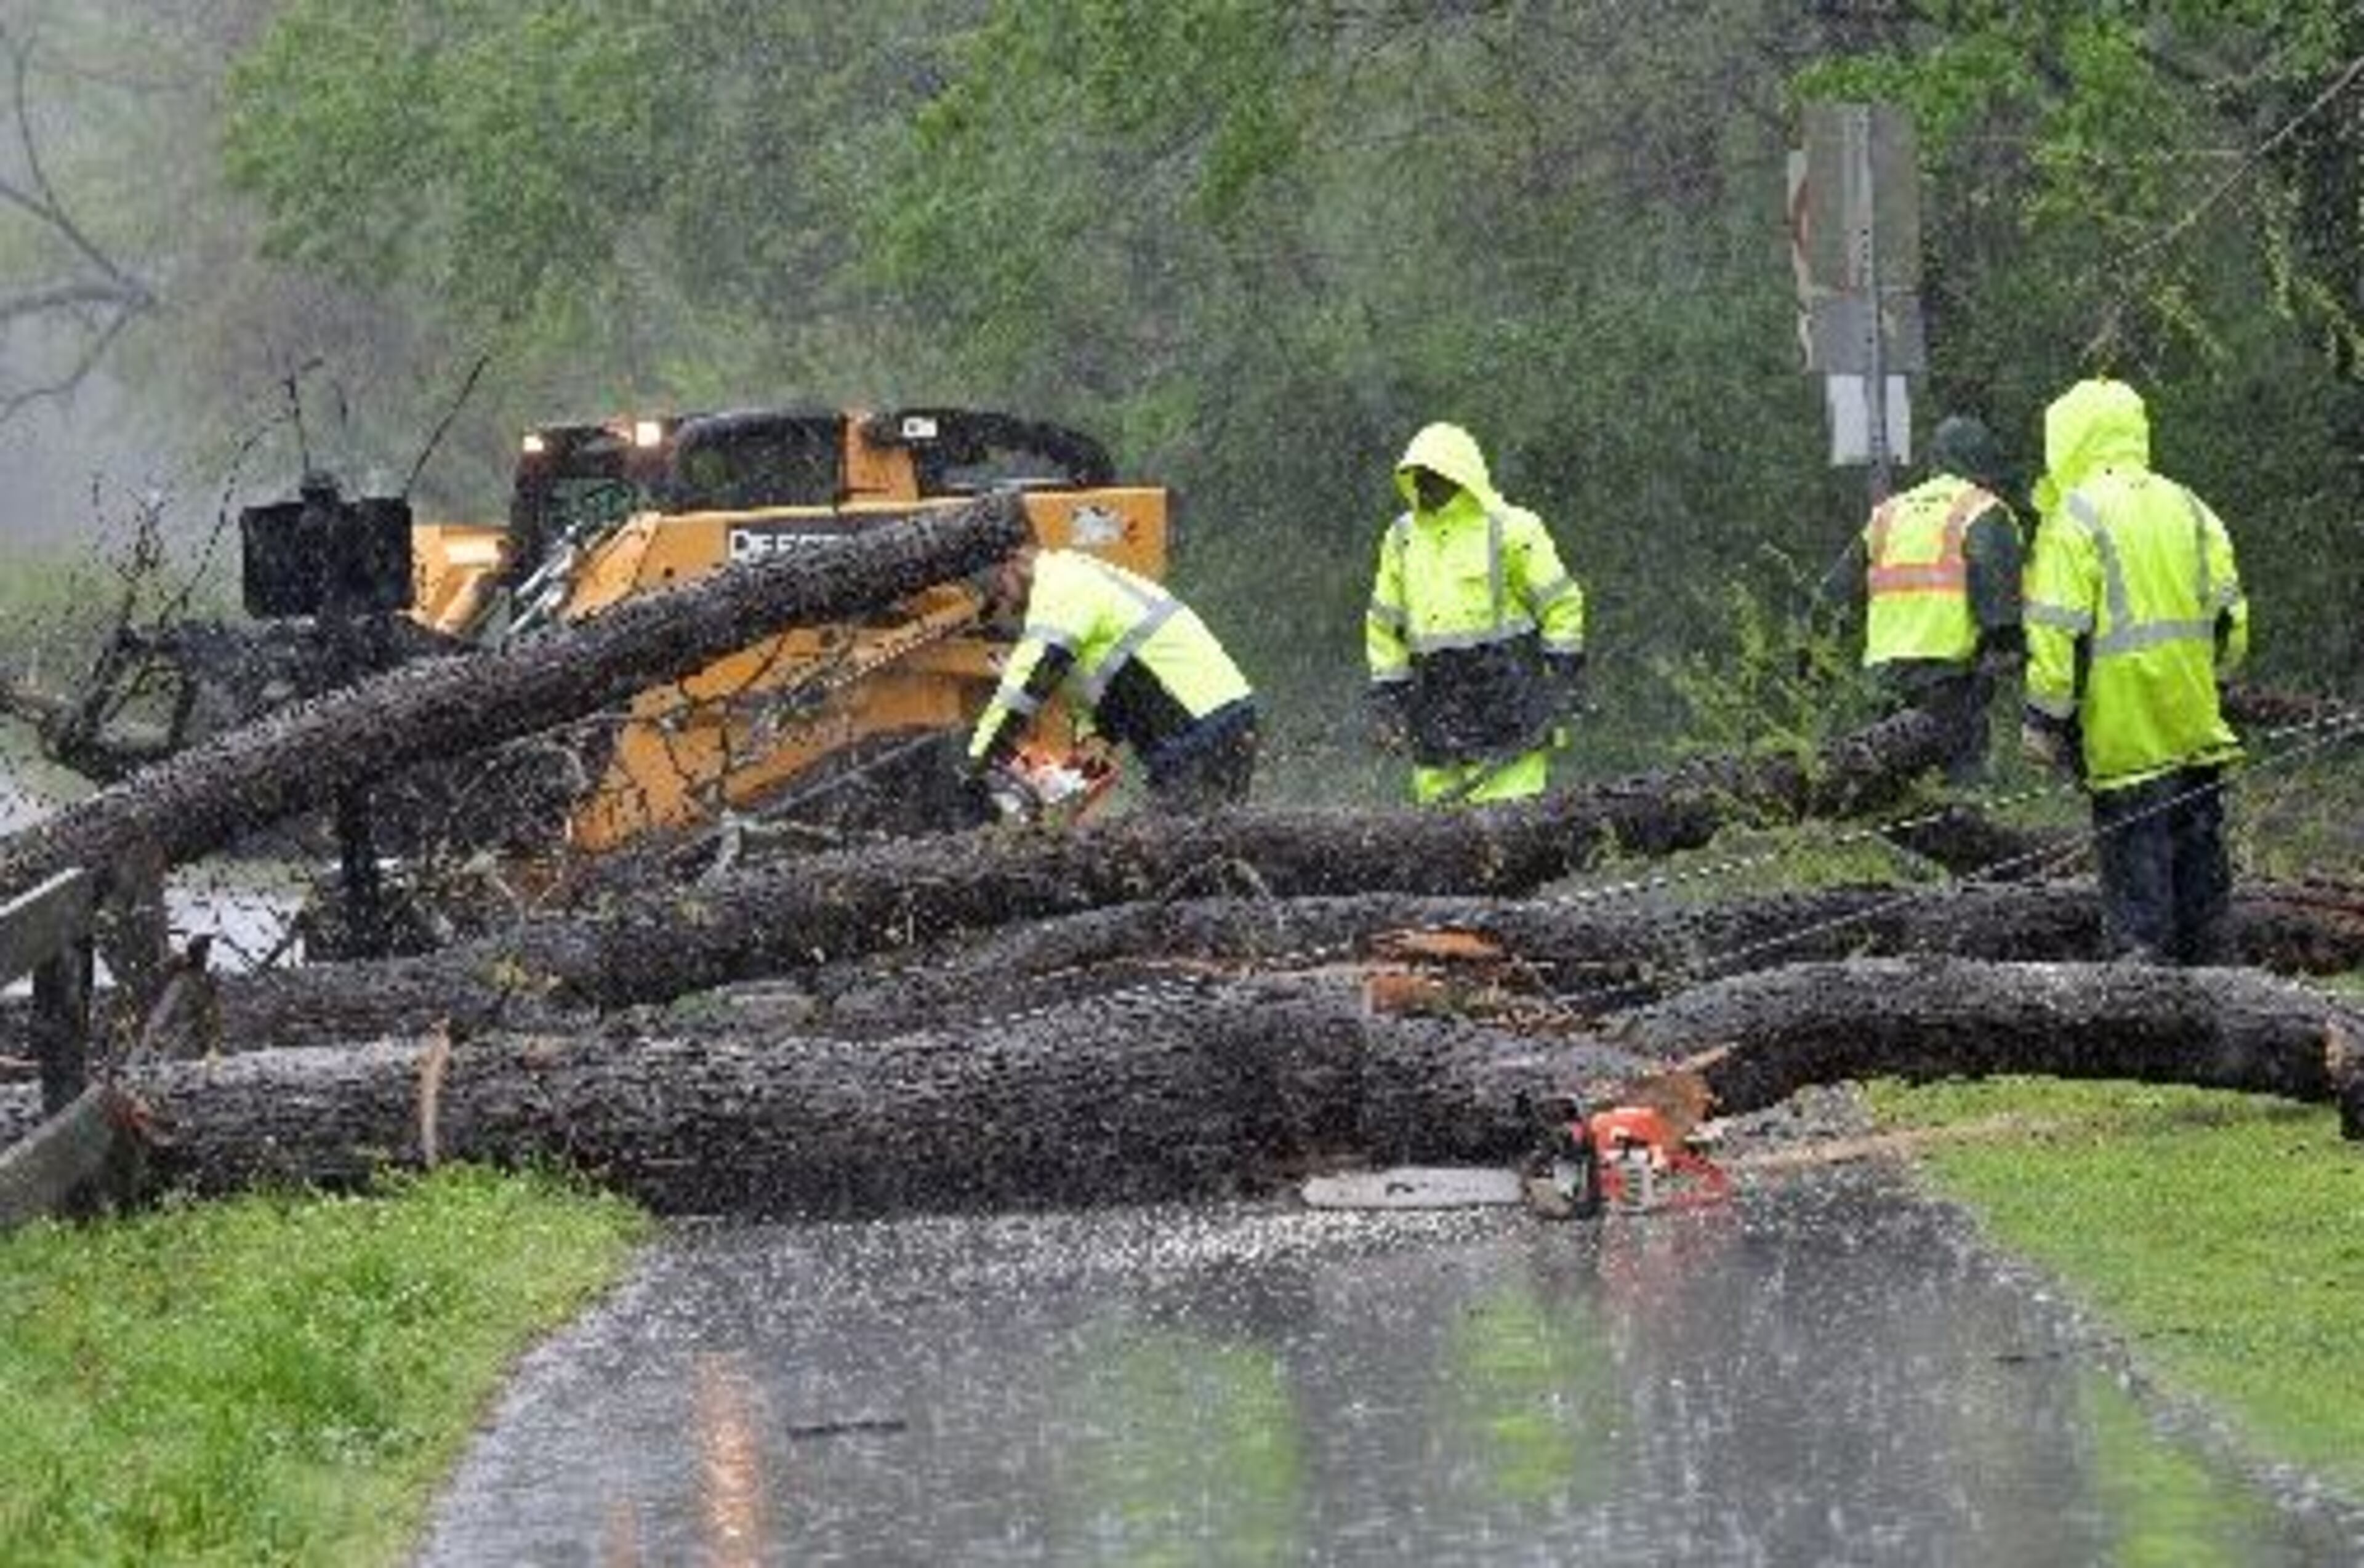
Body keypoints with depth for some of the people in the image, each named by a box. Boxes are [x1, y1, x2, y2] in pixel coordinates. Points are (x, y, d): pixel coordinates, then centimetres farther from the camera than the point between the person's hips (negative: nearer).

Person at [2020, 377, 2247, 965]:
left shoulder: (2075, 518, -10)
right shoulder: (2186, 508, 9)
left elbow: (2059, 630, -13)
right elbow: (2229, 611, 12)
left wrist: (2045, 717, -8)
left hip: (2123, 728, -6)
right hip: (2194, 719, 6)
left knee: (2133, 852, -3)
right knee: (2198, 847, 13)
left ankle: (2144, 953, -5)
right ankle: (2204, 960, 18)